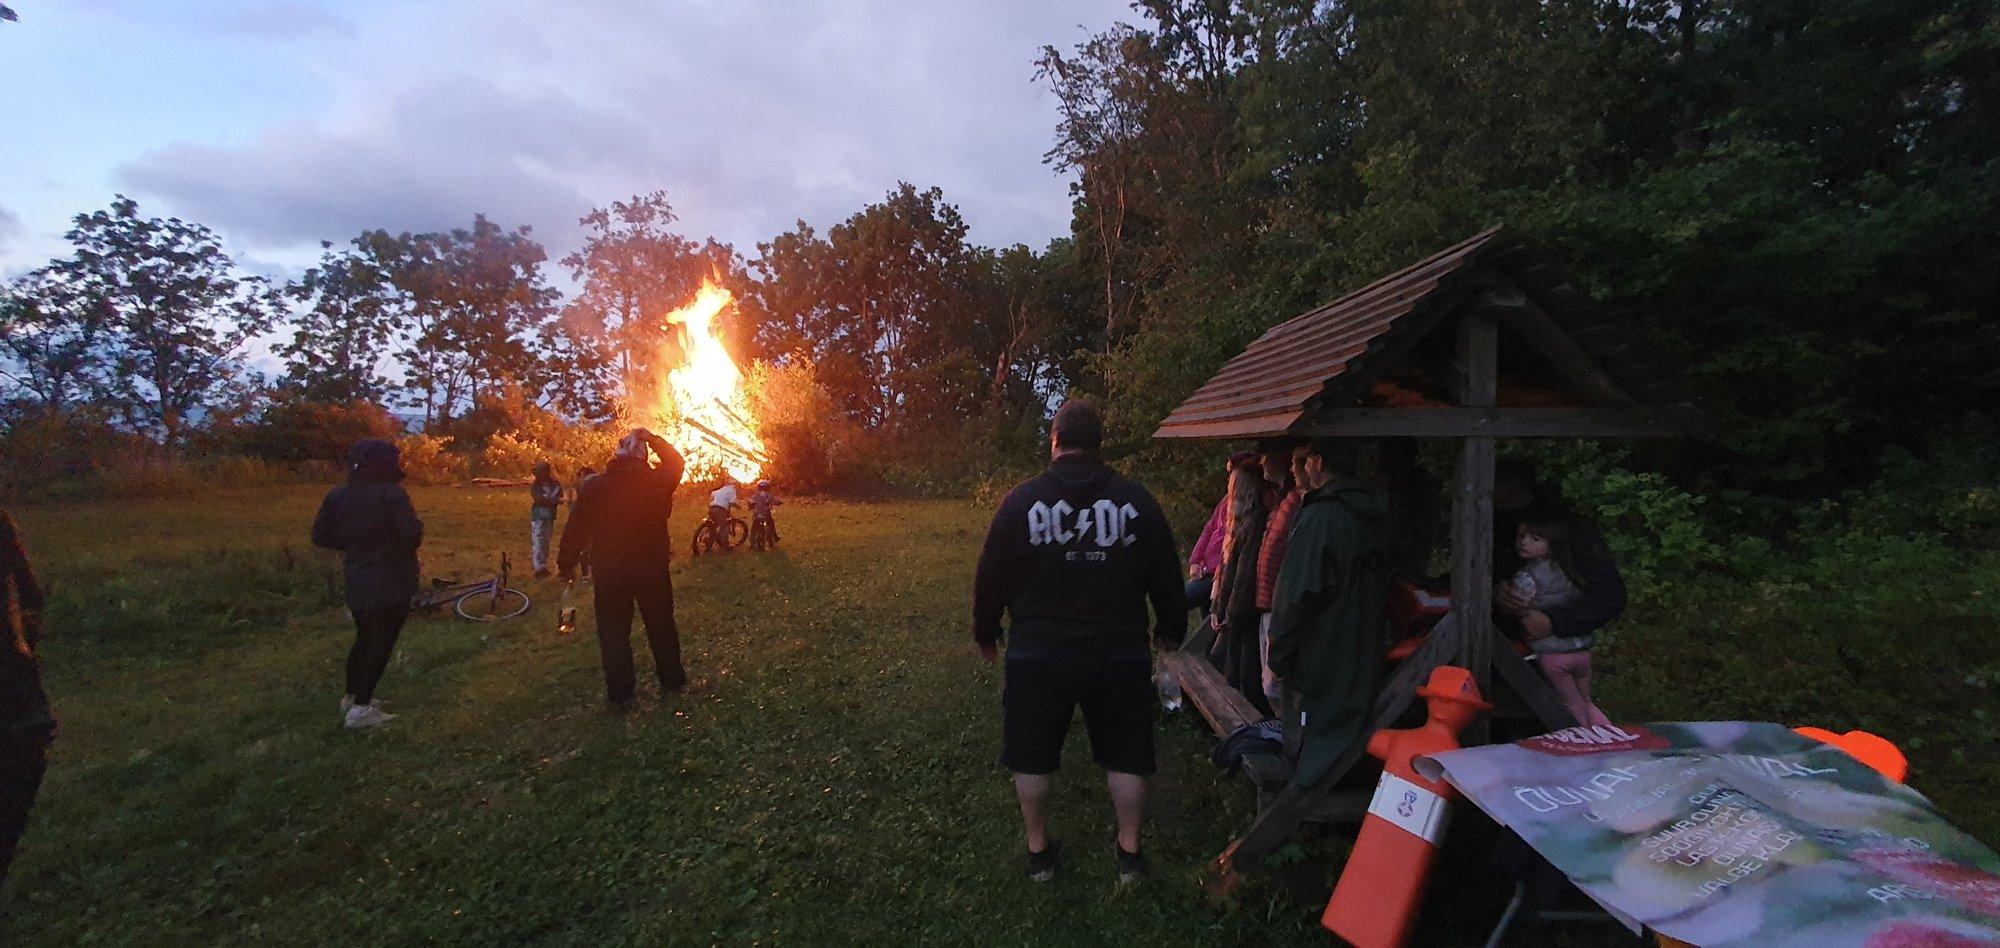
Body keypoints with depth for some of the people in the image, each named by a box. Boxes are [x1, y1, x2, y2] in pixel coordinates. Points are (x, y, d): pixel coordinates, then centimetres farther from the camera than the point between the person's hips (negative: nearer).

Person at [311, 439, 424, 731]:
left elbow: (320, 537, 6)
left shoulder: (337, 496, 3)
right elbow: (412, 536, -23)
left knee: (364, 638, 23)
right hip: (390, 584, -7)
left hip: (357, 583, 7)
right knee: (382, 643, 2)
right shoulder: (392, 493, -17)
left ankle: (351, 697, 34)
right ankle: (360, 709, 3)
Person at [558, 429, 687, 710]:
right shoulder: (656, 482, -10)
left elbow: (575, 529, -3)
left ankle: (620, 695, 12)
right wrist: (653, 440, 14)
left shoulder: (593, 486, -8)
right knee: (661, 625, 16)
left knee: (613, 631, 10)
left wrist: (566, 563, 9)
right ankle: (672, 680, 29)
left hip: (609, 572, -1)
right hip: (653, 568, 1)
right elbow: (676, 463, 12)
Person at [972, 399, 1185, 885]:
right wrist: (1171, 629, 22)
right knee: (1125, 757, 18)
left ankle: (1038, 851, 30)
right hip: (1119, 654, 1)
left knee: (1032, 758, 17)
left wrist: (985, 633, 15)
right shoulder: (1136, 501, -3)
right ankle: (1130, 854, 29)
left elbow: (990, 577, -1)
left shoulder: (1022, 500, -7)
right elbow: (1167, 577, 5)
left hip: (1037, 654, -1)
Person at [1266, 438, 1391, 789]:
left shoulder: (1319, 518, -21)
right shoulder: (1374, 514, 5)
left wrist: (1280, 655, -12)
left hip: (1324, 659, -8)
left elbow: (1297, 593, -21)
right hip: (1366, 654, 8)